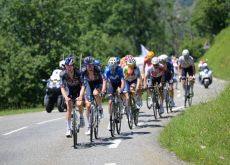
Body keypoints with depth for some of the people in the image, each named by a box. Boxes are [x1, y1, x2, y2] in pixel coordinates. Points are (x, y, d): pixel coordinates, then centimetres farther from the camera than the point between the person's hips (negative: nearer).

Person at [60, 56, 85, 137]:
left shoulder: (78, 73, -26)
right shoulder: (63, 74, -22)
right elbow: (62, 87, -23)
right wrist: (65, 97, -40)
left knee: (79, 104, -28)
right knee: (69, 108, -12)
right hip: (70, 92, 2)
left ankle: (81, 117, 2)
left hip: (78, 90, -2)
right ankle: (68, 129, -7)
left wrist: (80, 96, -45)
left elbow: (82, 85, -30)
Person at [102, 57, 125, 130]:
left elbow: (122, 81, -39)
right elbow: (105, 81, -33)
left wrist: (121, 89, -56)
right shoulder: (107, 70, -28)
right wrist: (103, 90, -49)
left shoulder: (119, 70, -33)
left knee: (119, 92, -33)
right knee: (110, 102, -8)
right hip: (111, 84, 1)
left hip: (118, 83, -1)